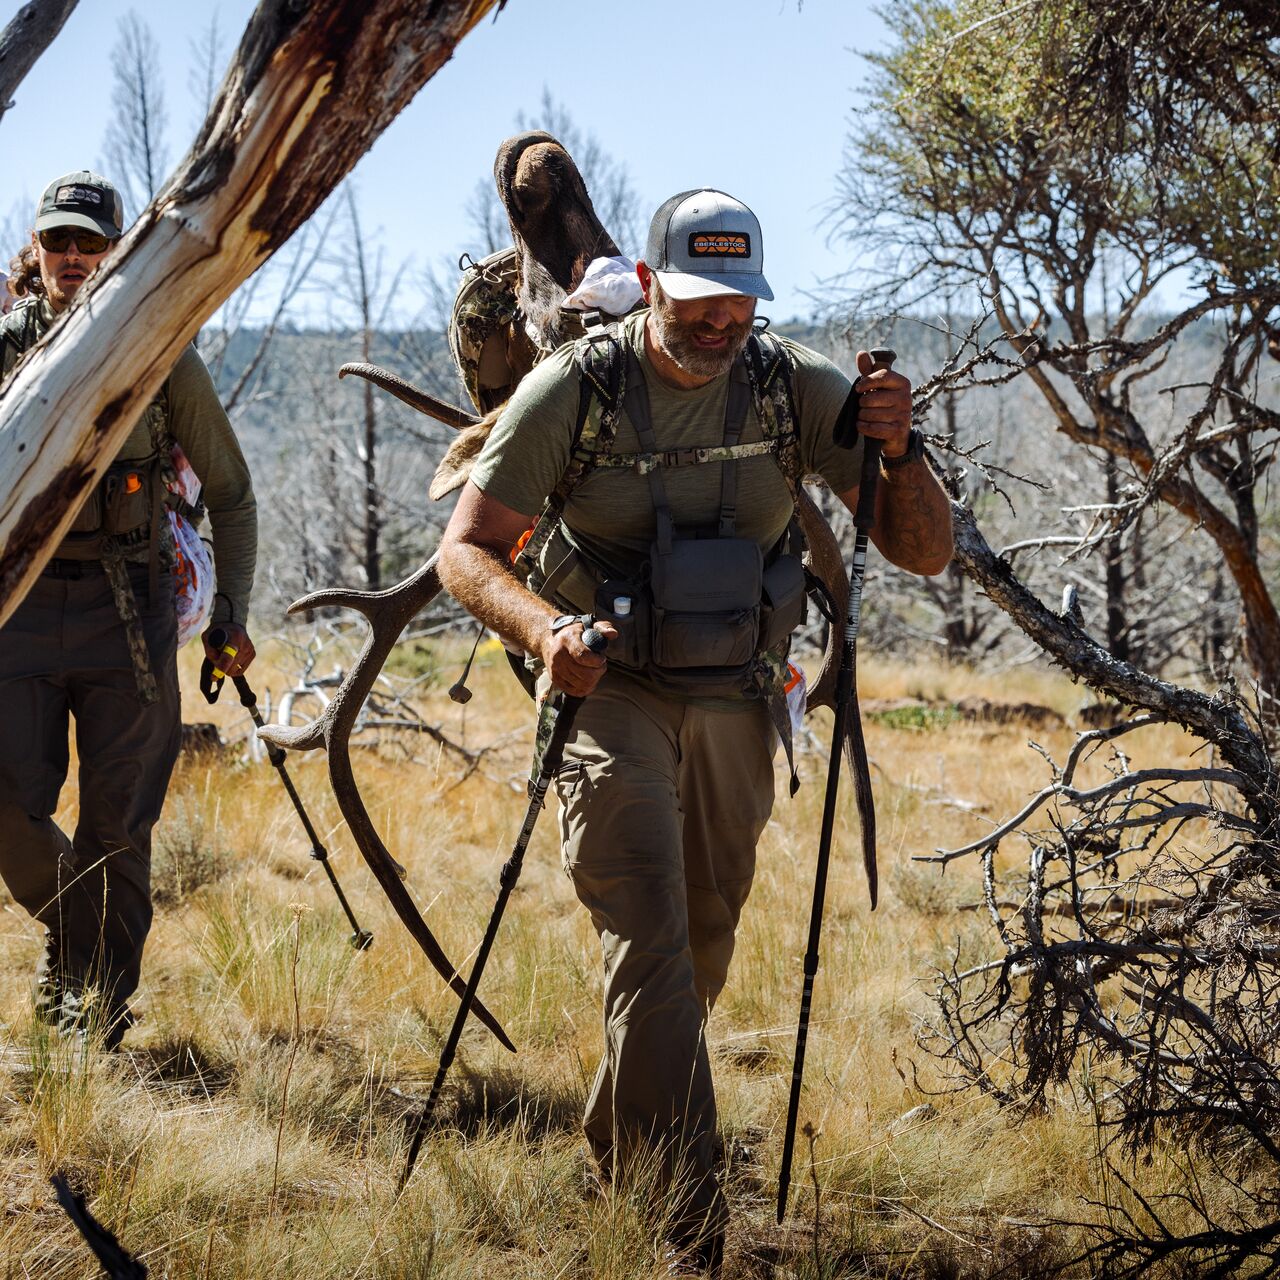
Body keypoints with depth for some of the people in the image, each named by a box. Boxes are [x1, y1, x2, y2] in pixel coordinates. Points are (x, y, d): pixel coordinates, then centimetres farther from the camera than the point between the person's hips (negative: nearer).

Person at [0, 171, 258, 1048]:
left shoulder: (165, 358, 3)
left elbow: (230, 492, 10)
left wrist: (232, 612, 3)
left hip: (127, 609, -1)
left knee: (118, 820, 0)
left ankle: (101, 996, 13)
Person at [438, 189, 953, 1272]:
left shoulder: (800, 388, -8)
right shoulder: (571, 390, -14)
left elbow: (925, 552, -7)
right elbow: (466, 551, -12)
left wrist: (897, 450, -27)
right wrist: (543, 629, -32)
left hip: (734, 706, 4)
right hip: (610, 694, -4)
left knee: (701, 952, 17)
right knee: (650, 946, -17)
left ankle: (615, 1159, 42)